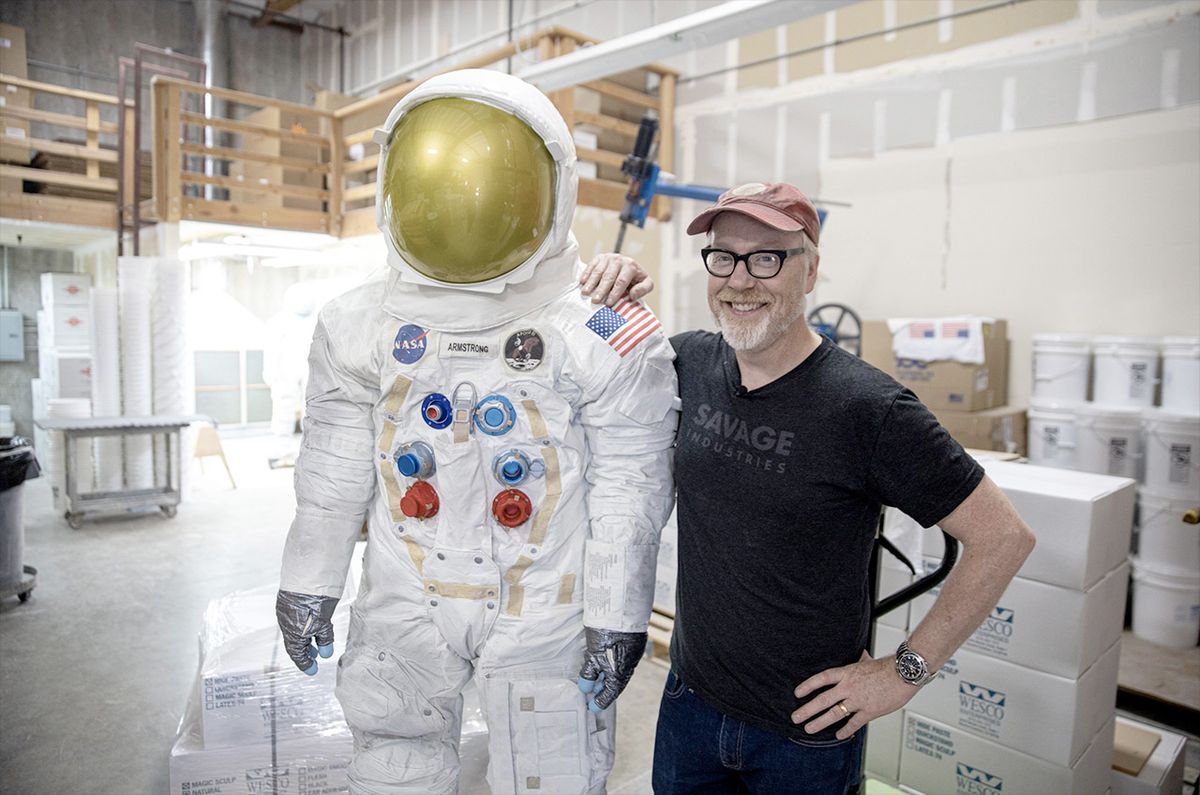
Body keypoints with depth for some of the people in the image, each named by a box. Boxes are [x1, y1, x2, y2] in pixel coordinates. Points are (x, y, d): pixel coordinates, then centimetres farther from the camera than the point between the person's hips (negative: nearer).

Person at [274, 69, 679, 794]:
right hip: (406, 604, 3)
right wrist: (309, 585, 11)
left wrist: (619, 618, -5)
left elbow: (627, 491, -8)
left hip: (546, 611, -2)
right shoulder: (360, 328, -2)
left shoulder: (610, 340, -13)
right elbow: (332, 477, 7)